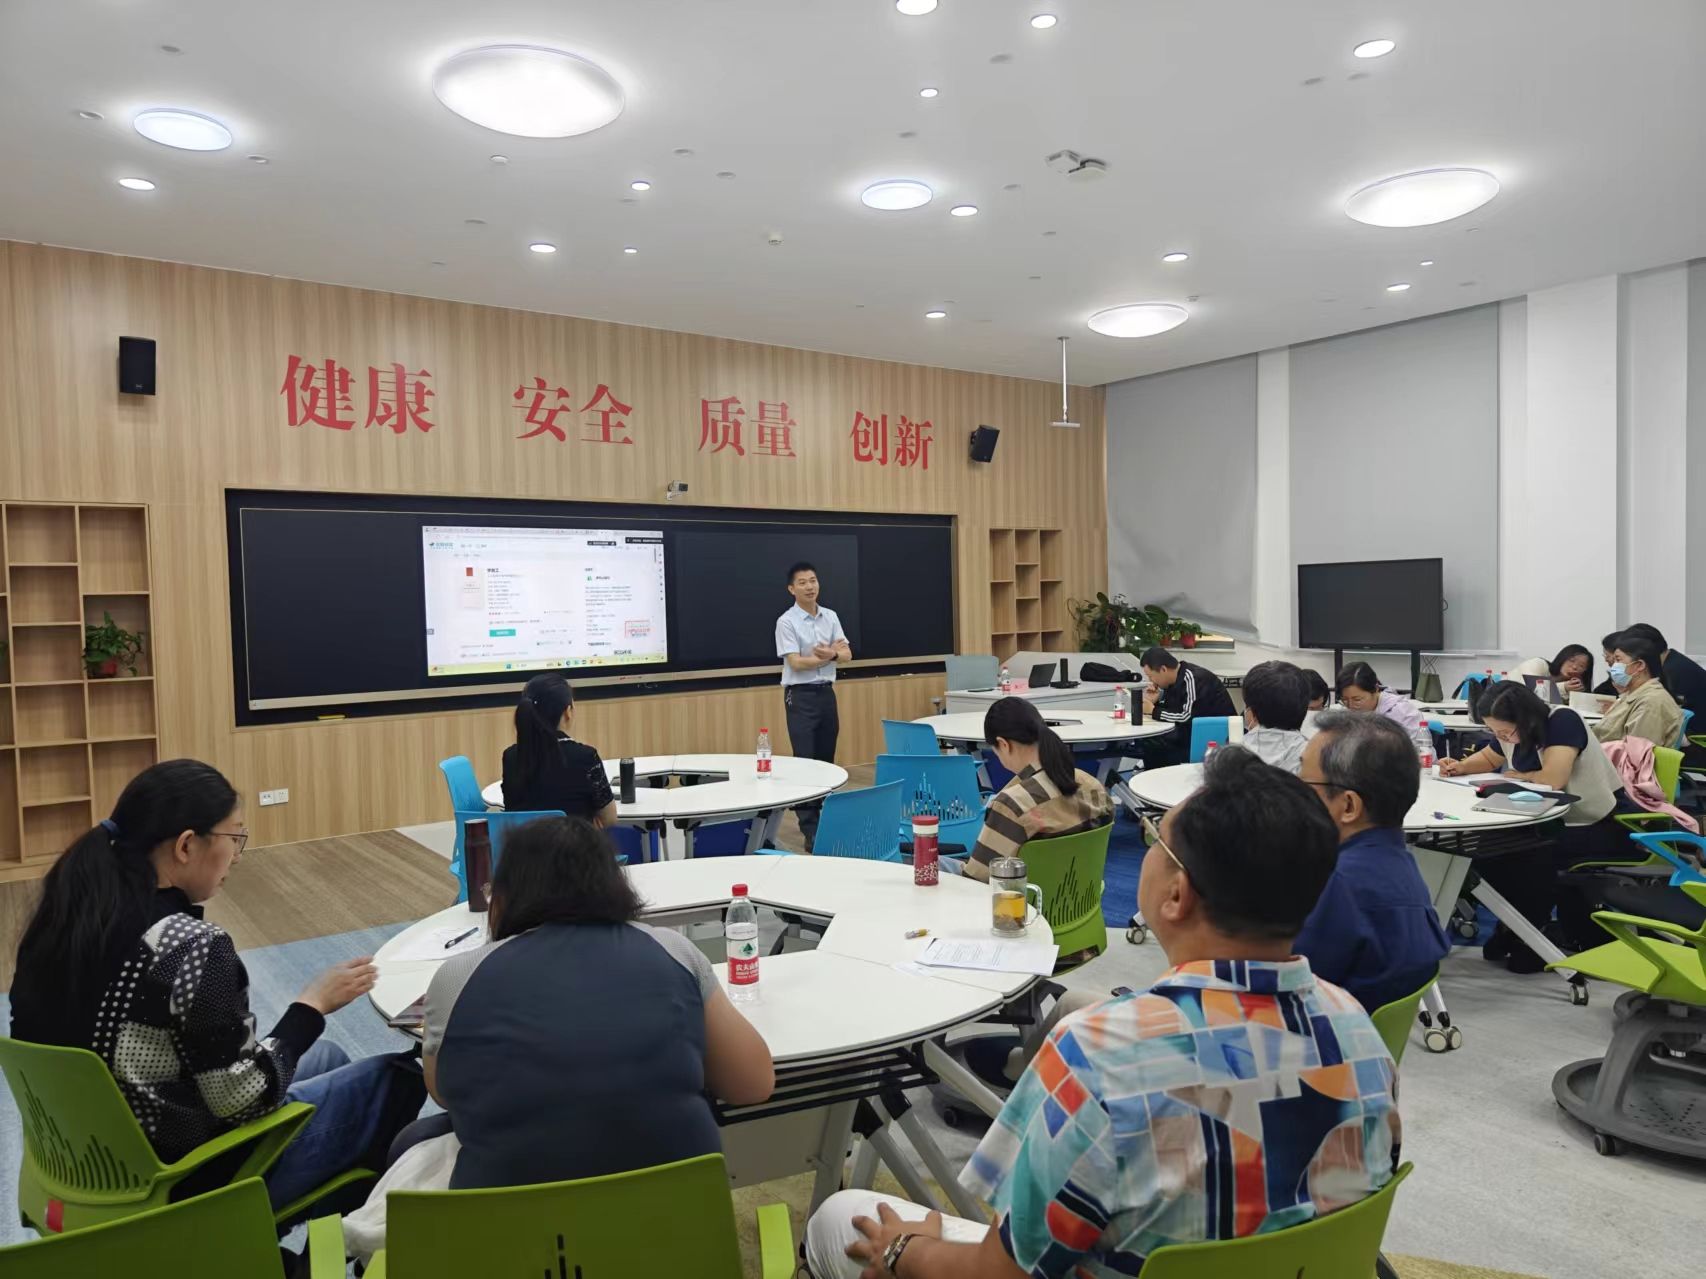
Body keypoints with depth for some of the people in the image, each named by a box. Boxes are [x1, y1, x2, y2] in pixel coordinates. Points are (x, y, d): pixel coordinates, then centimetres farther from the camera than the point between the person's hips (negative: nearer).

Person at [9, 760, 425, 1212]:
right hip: (184, 1181, -8)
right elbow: (244, 1102, -23)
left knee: (327, 1057, 24)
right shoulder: (192, 947, -30)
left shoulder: (63, 915, -6)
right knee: (398, 1077, 8)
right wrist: (314, 1004, -11)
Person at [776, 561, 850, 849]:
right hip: (801, 696, -6)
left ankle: (821, 814, 22)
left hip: (827, 693, 6)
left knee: (826, 760, 10)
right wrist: (831, 655, -12)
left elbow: (847, 654, 2)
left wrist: (830, 653, -20)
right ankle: (810, 830, -5)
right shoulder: (786, 621, -10)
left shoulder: (830, 617, 8)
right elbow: (796, 663, -17)